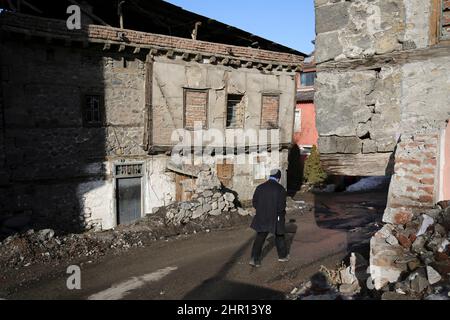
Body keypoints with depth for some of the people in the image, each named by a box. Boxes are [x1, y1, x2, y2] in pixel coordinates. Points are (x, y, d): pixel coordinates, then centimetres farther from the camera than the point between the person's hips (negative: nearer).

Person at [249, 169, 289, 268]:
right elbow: (282, 206, -13)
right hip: (276, 218, -2)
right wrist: (281, 213, 7)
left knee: (259, 239, 8)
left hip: (262, 218, 2)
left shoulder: (260, 187, -1)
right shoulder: (280, 189, -11)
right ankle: (282, 256, 35)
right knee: (279, 237, 19)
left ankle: (255, 259, 0)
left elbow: (254, 203, 1)